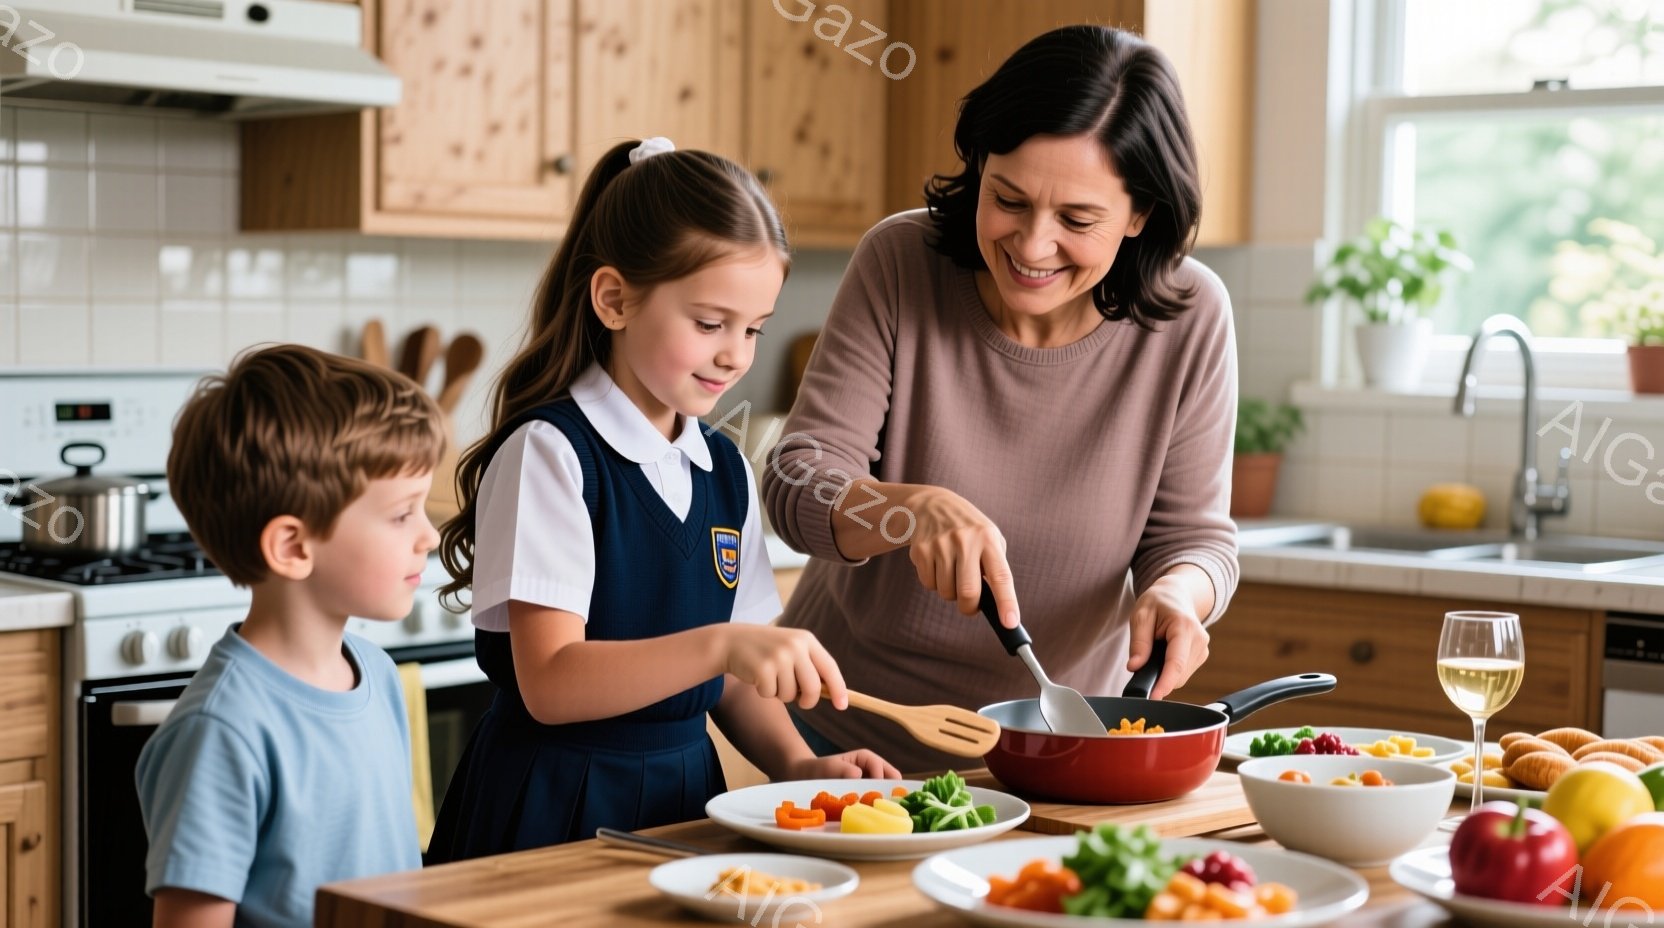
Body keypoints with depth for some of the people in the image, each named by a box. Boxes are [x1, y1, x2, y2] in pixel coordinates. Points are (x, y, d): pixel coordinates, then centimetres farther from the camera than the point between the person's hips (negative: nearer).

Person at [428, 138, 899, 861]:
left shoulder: (726, 471, 11)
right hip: (557, 810, -5)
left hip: (685, 797, 5)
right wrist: (723, 642, -27)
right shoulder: (550, 453, -9)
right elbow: (551, 682, -17)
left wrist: (797, 764, -1)